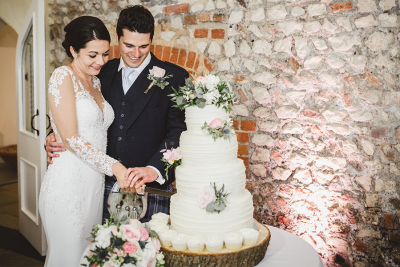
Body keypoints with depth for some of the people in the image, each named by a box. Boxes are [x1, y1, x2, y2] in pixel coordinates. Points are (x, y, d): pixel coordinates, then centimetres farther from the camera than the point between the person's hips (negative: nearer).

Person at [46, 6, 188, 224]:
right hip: (107, 186, 4)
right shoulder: (103, 73, 9)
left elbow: (179, 130, -12)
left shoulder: (174, 77, -4)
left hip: (152, 189, -3)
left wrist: (155, 169, -27)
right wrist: (56, 138, -6)